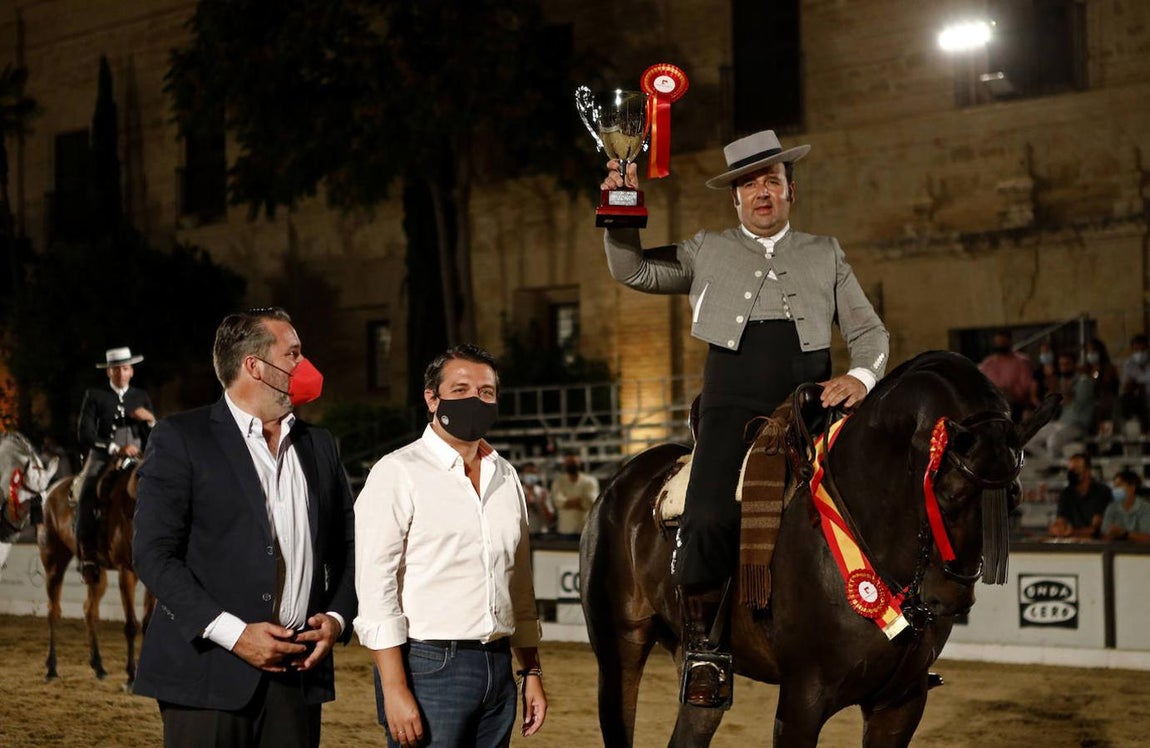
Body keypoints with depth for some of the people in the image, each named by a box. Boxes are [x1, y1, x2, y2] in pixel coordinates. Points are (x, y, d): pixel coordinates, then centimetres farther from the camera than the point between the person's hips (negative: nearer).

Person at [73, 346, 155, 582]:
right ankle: (87, 556, -21)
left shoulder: (142, 397, 16)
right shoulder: (94, 396, 7)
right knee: (87, 494, -29)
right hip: (102, 459, -3)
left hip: (136, 459, 3)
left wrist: (151, 419, -8)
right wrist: (116, 449, -16)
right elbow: (85, 433, -5)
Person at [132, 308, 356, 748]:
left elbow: (347, 549, 20)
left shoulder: (319, 446, 15)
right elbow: (154, 556, -8)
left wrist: (337, 619, 1)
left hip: (297, 673, 5)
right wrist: (233, 634, -15)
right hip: (210, 673, -5)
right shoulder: (180, 439, -2)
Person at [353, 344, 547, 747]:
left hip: (498, 666, 6)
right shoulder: (399, 473, -6)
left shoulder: (505, 477, 13)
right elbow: (375, 588, -11)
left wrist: (532, 672, 14)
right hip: (429, 667, -6)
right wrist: (395, 690, -17)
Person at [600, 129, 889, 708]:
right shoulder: (708, 253, 20)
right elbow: (633, 271, 14)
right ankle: (703, 648, -8)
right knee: (709, 523, -26)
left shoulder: (825, 255, 21)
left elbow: (868, 331, 17)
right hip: (732, 411, -1)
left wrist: (861, 377, -4)